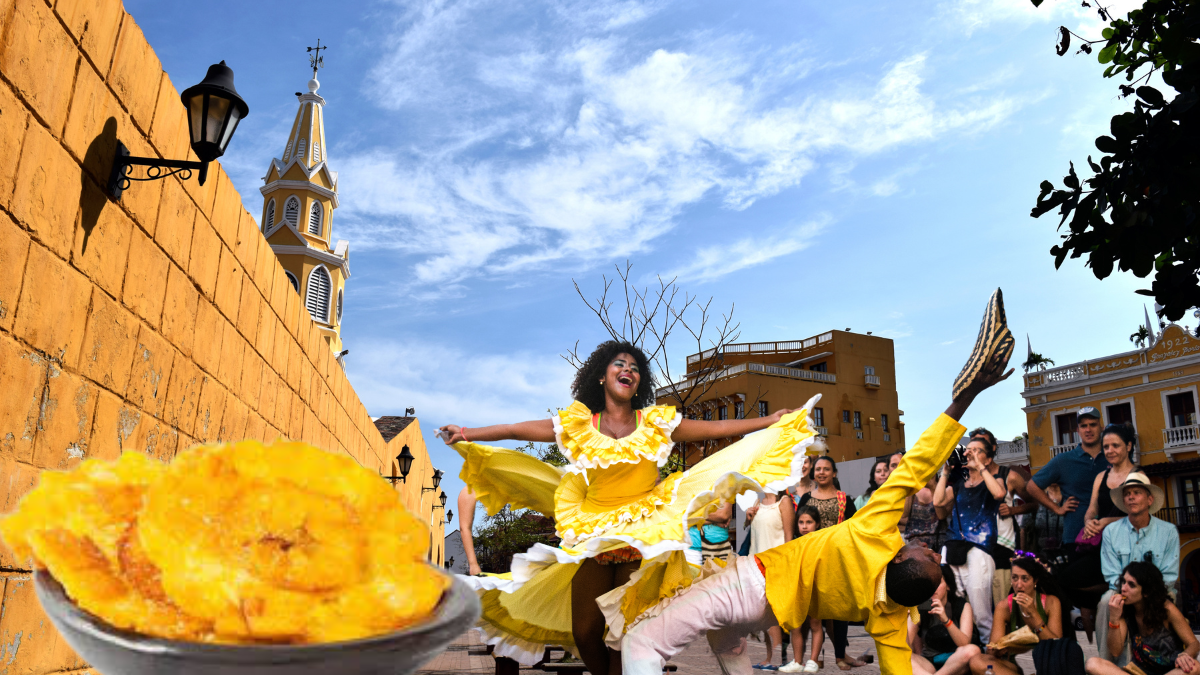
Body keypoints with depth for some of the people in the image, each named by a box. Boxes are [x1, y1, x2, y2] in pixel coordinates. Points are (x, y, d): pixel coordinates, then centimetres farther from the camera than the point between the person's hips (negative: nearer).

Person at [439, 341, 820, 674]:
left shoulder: (657, 423, 1)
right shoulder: (578, 424, 1)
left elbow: (717, 428, 1)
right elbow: (519, 430, 3)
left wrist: (772, 421, -3)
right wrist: (468, 434, 1)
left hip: (642, 535, -1)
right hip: (591, 534, 1)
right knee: (584, 631, -2)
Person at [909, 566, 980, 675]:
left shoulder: (962, 605, -2)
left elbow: (965, 643, -18)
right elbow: (906, 646, -11)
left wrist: (945, 620, -34)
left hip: (956, 664, 0)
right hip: (928, 663, 0)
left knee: (972, 650, -33)